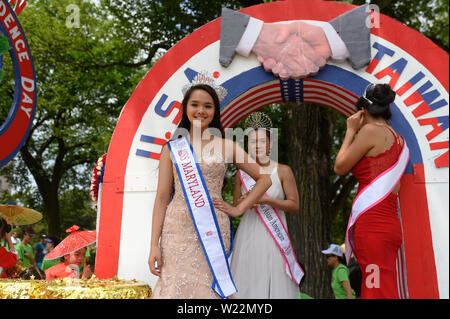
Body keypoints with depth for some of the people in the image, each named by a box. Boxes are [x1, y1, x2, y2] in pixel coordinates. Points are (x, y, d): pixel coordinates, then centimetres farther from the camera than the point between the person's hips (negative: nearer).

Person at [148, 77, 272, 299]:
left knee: (207, 288, 1)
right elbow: (162, 198, 3)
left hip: (213, 231, 0)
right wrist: (154, 244, -2)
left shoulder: (225, 146, 7)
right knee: (177, 286, 1)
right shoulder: (172, 149, 7)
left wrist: (238, 209, 2)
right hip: (177, 231, 0)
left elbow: (264, 178, 10)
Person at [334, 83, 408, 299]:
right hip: (389, 223, 9)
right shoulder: (398, 139, 20)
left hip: (371, 222, -9)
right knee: (384, 288, 12)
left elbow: (340, 168, -1)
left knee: (377, 291, -9)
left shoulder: (371, 130, -5)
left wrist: (351, 131, 10)